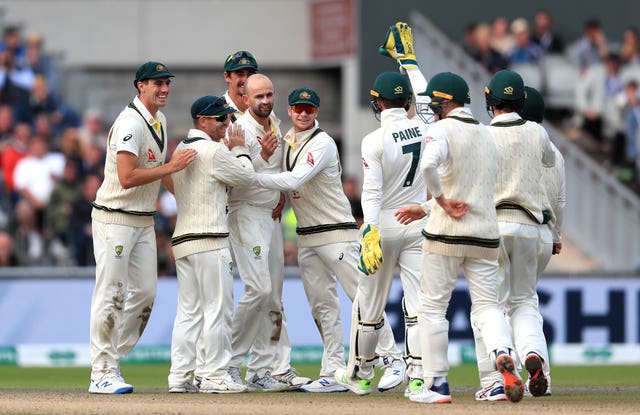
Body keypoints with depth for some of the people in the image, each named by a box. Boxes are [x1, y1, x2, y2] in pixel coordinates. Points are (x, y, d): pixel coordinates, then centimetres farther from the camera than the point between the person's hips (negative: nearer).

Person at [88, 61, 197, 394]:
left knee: (145, 291, 8)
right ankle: (102, 374, -4)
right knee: (111, 295, -7)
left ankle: (111, 361, 17)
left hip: (144, 220, 9)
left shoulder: (159, 120, 12)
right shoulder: (131, 123, -18)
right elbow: (127, 177, -25)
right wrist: (171, 167, -22)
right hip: (115, 218, -9)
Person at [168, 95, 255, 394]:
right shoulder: (213, 151, -12)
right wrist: (239, 150, 12)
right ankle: (215, 377, -4)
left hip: (182, 240, 9)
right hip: (209, 240, -9)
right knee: (217, 309, -4)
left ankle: (179, 376, 7)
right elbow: (244, 177, -1)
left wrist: (230, 151, 13)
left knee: (188, 311, 9)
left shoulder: (181, 149, 16)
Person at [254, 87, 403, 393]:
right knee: (322, 306, 5)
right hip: (305, 236, 8)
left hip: (336, 232, -8)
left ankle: (392, 359, 0)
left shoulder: (322, 143, -14)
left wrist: (254, 177, -24)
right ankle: (333, 374, 5)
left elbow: (296, 180, -26)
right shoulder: (287, 141, 11)